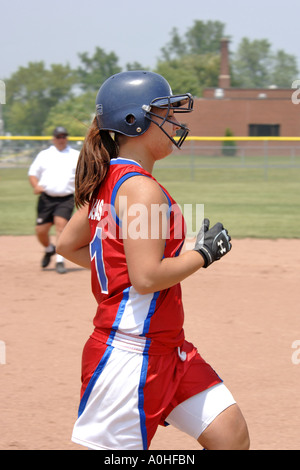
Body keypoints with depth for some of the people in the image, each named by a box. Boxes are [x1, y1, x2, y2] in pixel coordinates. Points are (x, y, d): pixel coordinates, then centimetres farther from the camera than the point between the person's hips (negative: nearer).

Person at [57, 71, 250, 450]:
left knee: (231, 433, 6)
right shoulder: (141, 188, -18)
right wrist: (203, 253, -11)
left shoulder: (107, 183, 11)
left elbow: (67, 244, 20)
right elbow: (147, 278, -24)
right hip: (132, 353, -10)